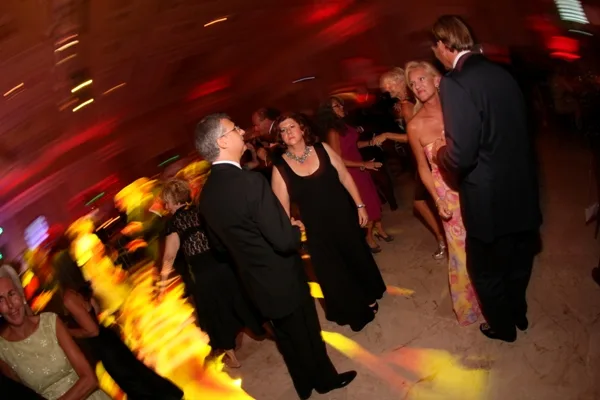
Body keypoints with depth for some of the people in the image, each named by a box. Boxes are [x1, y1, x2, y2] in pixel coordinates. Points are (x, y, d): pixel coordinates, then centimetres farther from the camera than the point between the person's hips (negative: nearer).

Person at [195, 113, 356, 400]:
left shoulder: (207, 193, -4)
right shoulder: (250, 182, -30)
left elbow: (220, 244, 9)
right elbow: (285, 240, -31)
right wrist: (296, 228, -9)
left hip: (257, 283, 7)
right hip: (283, 280, -7)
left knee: (288, 339, 26)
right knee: (308, 336, 19)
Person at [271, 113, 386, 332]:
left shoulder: (322, 149, -6)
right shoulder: (280, 167, -12)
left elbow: (345, 177, -1)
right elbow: (282, 207, -10)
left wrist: (360, 205, -2)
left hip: (344, 218, 2)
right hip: (316, 229, -2)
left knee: (357, 258, 20)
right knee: (333, 272, 12)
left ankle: (368, 297, 49)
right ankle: (352, 310, 38)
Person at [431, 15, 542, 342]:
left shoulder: (454, 83, -22)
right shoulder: (502, 73, 3)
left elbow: (461, 156, -27)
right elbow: (511, 132, 12)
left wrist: (441, 152, -5)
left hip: (491, 200, -8)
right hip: (523, 189, 8)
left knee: (486, 270, 17)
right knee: (518, 261, 28)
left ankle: (503, 327, 38)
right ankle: (518, 313, 50)